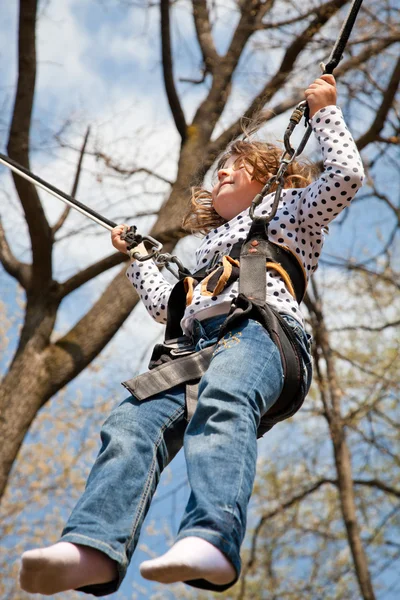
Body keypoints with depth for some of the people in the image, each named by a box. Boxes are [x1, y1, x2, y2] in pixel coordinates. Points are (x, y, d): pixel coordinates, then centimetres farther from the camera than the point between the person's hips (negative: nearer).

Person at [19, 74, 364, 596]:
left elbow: (347, 175, 14)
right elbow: (165, 303, 50)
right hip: (195, 341, 5)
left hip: (262, 325, -5)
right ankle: (93, 551, -52)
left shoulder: (290, 205, 31)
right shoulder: (212, 241, 46)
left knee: (222, 402, -41)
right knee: (135, 421, -29)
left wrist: (325, 110, 21)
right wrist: (136, 255, 58)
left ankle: (211, 543, -65)